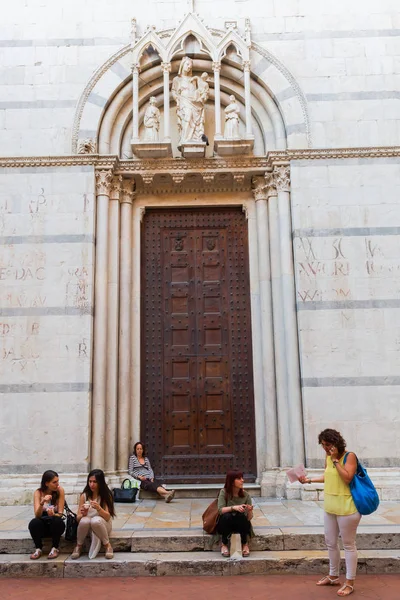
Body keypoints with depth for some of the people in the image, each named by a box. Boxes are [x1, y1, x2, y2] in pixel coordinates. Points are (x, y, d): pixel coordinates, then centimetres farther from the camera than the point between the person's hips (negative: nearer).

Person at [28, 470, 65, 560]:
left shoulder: (60, 491, -12)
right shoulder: (38, 492, -11)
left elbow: (60, 514, -14)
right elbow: (37, 515, -20)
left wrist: (53, 514, -37)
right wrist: (42, 503, -40)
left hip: (55, 525, 0)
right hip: (43, 526, 0)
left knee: (56, 520, -34)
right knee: (34, 523, -31)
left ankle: (55, 548, -13)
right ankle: (38, 549, -10)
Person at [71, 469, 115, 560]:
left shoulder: (106, 495, -9)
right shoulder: (84, 495, -5)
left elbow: (107, 517, -14)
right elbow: (78, 518, -4)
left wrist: (98, 508, -33)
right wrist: (83, 514, -28)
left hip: (102, 524, -2)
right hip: (86, 525, 2)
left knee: (96, 520, -36)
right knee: (84, 520, -34)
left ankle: (107, 545, -13)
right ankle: (79, 546, -7)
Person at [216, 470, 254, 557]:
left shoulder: (246, 495, -8)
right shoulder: (224, 492, -12)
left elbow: (249, 518, -10)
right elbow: (220, 510, -23)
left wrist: (250, 511, -32)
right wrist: (234, 507, -38)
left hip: (241, 525, 1)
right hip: (225, 525, -1)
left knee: (241, 515, -32)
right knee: (227, 516, -34)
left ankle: (245, 544, -10)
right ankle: (224, 544, -13)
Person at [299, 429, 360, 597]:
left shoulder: (349, 456, -14)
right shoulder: (328, 458, 7)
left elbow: (347, 478, -25)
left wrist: (336, 460, -22)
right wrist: (309, 480, 14)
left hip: (346, 507, -8)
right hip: (329, 507, 8)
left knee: (348, 545, 4)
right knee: (331, 543, 17)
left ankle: (349, 583, 15)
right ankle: (333, 576, 34)